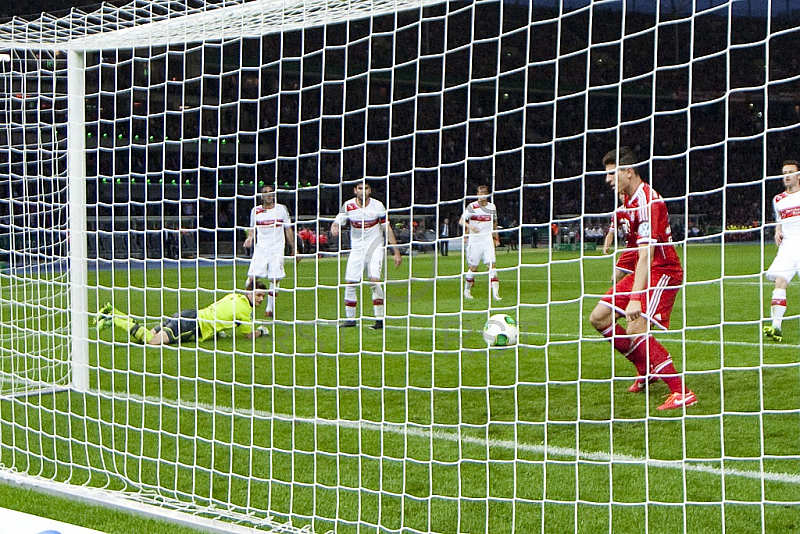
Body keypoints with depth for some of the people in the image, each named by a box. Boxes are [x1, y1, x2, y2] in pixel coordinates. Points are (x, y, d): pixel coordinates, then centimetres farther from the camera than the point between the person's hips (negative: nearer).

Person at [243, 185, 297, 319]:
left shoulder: (281, 209, 5)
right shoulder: (255, 211, 7)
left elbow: (288, 230, 11)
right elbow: (252, 228, 19)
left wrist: (294, 249, 12)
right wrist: (250, 238, -3)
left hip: (277, 249, 0)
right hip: (260, 249, 1)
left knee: (275, 279, -5)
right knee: (252, 277, -11)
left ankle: (269, 308, 10)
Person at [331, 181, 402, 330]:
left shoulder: (378, 206, -7)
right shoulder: (348, 206, -3)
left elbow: (387, 229, -2)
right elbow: (336, 223, -1)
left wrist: (396, 252, -4)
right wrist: (334, 229, -28)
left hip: (375, 246, -3)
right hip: (356, 248, 3)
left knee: (374, 280, -19)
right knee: (350, 283, -1)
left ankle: (380, 319, -15)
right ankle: (350, 319, 14)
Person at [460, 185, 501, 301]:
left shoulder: (492, 207, 9)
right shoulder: (472, 206, -3)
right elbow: (461, 221, -3)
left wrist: (496, 238, 19)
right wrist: (471, 227, -22)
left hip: (488, 241, 2)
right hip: (474, 241, -2)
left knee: (491, 265, -11)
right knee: (473, 267, 4)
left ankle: (495, 292, -15)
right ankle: (467, 290, 25)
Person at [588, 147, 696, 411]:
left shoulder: (648, 202, -23)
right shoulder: (628, 198, 7)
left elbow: (646, 254, -31)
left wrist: (636, 299, -37)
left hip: (662, 271, -10)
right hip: (641, 271, 10)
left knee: (637, 329, -24)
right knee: (599, 318, 6)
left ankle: (681, 392, -18)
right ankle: (646, 371, 19)